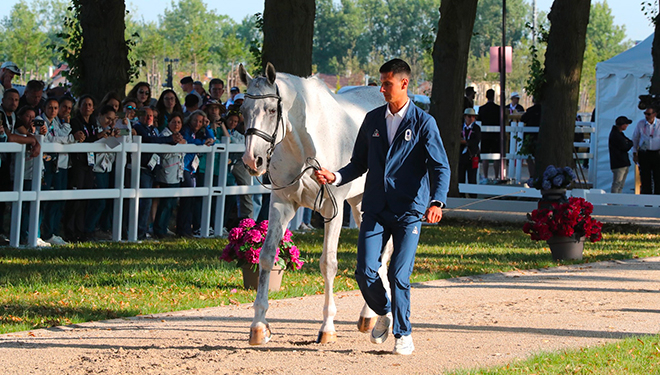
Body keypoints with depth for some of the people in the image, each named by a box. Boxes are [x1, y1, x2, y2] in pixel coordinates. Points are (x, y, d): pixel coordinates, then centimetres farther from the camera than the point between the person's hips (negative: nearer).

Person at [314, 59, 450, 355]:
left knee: (399, 275, -8)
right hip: (375, 209, 4)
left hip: (408, 211, -4)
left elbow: (440, 166, -8)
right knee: (365, 272, -5)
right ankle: (383, 313, 24)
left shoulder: (423, 123, -3)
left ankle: (403, 335, 9)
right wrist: (335, 177, -3)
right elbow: (360, 163, 16)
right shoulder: (373, 120, 10)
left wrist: (437, 201, -25)